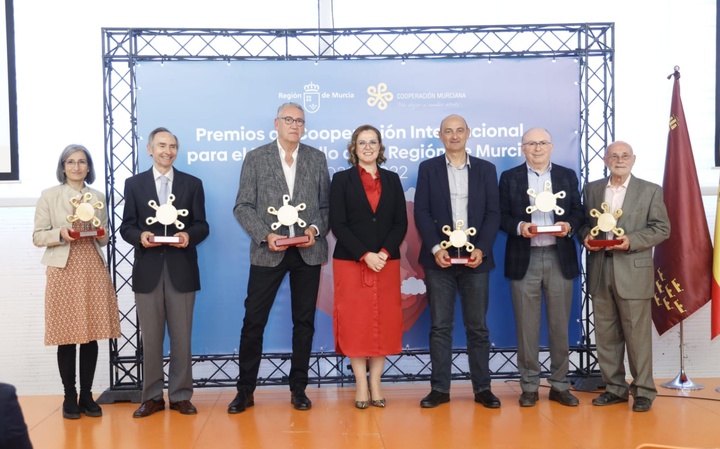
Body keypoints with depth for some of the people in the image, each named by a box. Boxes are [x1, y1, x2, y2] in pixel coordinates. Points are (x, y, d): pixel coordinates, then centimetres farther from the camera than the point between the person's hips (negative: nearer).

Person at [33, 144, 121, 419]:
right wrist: (60, 234, -16)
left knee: (92, 334, 4)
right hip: (63, 271, -2)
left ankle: (87, 395, 14)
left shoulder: (99, 197, 12)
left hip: (94, 270, 3)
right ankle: (69, 397, 11)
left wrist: (101, 234, -6)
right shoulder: (49, 196, 3)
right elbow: (37, 236, 1)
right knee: (67, 335, 0)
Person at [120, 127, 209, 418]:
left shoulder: (192, 184, 9)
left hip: (181, 268, 0)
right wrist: (140, 236, -17)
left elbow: (202, 225, 4)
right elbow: (126, 226, 5)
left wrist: (189, 235, -17)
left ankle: (180, 395, 15)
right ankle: (152, 396, 16)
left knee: (182, 336, 5)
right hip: (148, 269, 0)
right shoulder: (134, 183, 9)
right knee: (150, 337, 6)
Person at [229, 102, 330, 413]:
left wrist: (316, 228, -9)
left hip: (308, 251, 2)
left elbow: (326, 204, 9)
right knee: (253, 320, 0)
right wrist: (265, 235, -14)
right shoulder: (255, 158, 3)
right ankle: (245, 389, 14)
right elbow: (243, 206, -1)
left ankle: (298, 388, 21)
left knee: (304, 321, 9)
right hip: (268, 252, -2)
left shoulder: (317, 158, 8)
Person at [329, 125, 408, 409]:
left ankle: (376, 385, 11)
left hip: (387, 263, 3)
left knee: (384, 323, 3)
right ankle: (361, 386, 8)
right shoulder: (342, 179, 3)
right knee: (355, 323, -1)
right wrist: (365, 255, -15)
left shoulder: (392, 180, 11)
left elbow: (401, 223, 5)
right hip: (351, 263, -2)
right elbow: (338, 225, -5)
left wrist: (385, 253, -12)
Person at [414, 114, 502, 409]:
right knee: (440, 327, 3)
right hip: (439, 258, 0)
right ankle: (439, 388, 10)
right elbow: (421, 212, 0)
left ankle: (482, 388, 14)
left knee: (478, 327, 5)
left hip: (475, 258, 1)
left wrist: (481, 249, -10)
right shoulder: (428, 168, 7)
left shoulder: (486, 169, 9)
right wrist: (435, 248, -12)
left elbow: (493, 213, 3)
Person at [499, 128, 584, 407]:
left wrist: (569, 225, -11)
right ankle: (529, 386, 14)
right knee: (527, 326, 4)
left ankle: (559, 385, 18)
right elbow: (501, 216, 2)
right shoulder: (509, 177, 6)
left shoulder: (568, 175, 10)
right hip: (524, 259, -1)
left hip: (560, 258, 2)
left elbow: (579, 213, 9)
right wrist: (519, 226, -17)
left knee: (560, 325, 7)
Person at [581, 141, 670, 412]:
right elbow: (584, 222, 16)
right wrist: (586, 236, -6)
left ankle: (643, 391, 12)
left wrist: (631, 241, -15)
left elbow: (662, 228, -1)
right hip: (600, 273, 4)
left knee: (637, 335, 1)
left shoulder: (650, 191, 3)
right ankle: (615, 388, 19)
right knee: (606, 335, 8)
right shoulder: (591, 189, 13)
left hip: (633, 272, -3)